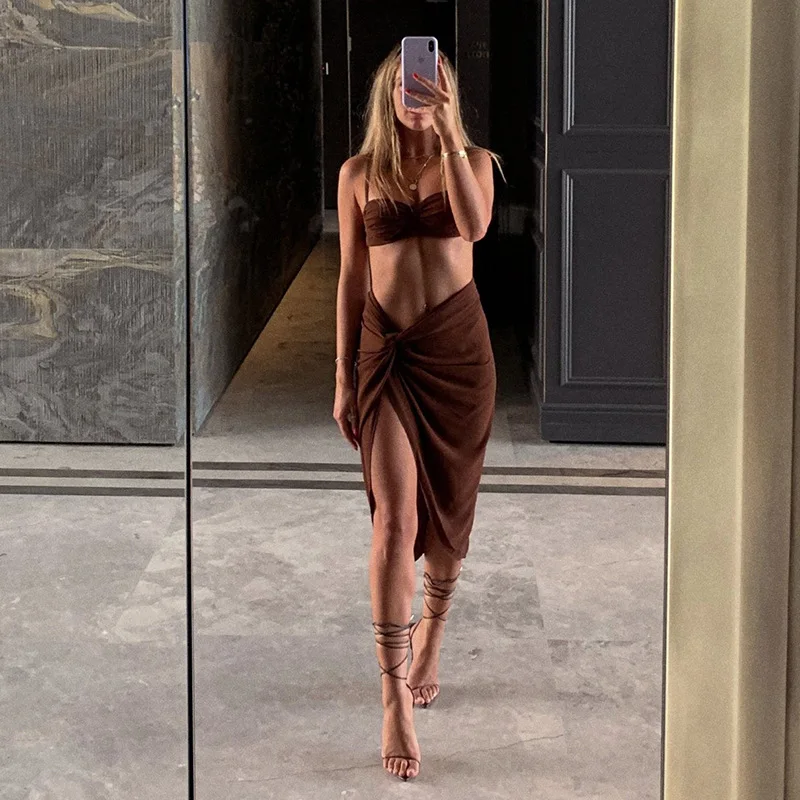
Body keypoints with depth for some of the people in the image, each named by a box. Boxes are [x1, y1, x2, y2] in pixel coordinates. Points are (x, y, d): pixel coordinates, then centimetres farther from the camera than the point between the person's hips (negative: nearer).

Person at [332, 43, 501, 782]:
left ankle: (429, 638, 37)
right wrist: (343, 377, 4)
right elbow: (351, 278, 7)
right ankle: (396, 697, -13)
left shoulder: (473, 160, 4)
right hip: (385, 351, -1)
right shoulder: (360, 173, 5)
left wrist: (448, 133, -19)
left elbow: (475, 225, -18)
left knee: (449, 507, 11)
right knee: (394, 517, -12)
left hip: (458, 346, 1)